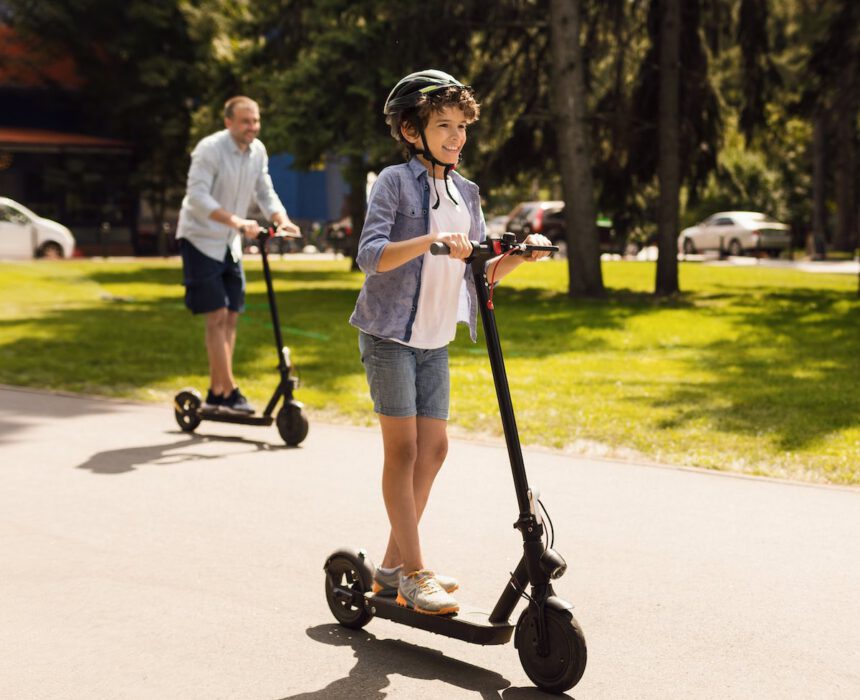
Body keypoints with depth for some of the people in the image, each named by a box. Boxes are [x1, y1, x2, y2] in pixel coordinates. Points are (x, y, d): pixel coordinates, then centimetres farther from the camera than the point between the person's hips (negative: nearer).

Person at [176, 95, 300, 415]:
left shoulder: (258, 151, 2)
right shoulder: (209, 149, -19)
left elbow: (265, 193, 7)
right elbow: (197, 196, -26)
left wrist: (282, 220, -13)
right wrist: (237, 221, -37)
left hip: (230, 244, 7)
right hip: (200, 240, -7)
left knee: (231, 317, 6)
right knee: (217, 316, -12)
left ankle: (215, 394, 15)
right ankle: (229, 392, -10)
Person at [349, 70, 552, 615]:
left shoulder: (467, 194, 11)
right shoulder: (395, 181, -9)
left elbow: (479, 270, 11)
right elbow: (371, 255, -22)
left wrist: (520, 256, -6)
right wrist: (429, 242, -36)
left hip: (436, 340, 7)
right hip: (390, 334, -7)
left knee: (434, 447, 8)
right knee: (402, 448, -6)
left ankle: (393, 566, 19)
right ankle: (415, 573, 0)